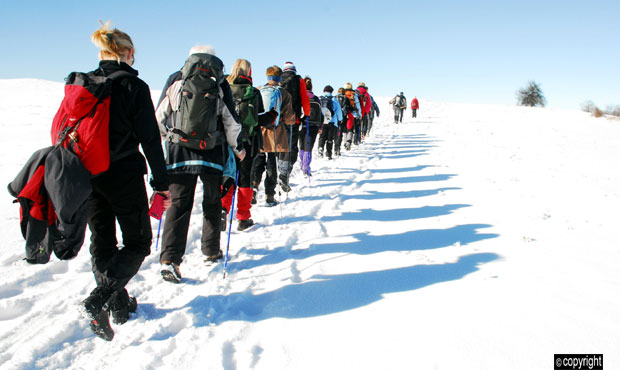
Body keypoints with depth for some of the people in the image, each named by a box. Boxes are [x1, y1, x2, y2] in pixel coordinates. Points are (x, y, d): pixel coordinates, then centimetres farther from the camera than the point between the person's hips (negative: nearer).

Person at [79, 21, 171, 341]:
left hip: (86, 175, 6)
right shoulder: (135, 86, -8)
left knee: (102, 242, 16)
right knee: (138, 241, 8)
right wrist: (161, 183, -5)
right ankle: (98, 301, -8)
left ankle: (120, 306, 27)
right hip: (124, 175, -5)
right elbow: (150, 138, -11)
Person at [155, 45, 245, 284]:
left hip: (179, 151, 1)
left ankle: (169, 258, -10)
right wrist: (238, 147, 14)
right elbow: (230, 120, 1)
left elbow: (160, 116, 9)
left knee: (179, 203, 1)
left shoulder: (175, 80, 6)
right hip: (212, 153, -1)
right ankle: (211, 251, 24)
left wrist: (166, 138, 27)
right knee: (212, 202, 14)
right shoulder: (219, 83, 1)